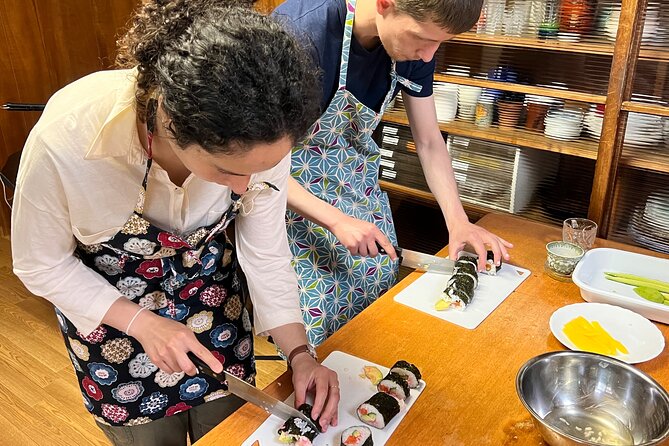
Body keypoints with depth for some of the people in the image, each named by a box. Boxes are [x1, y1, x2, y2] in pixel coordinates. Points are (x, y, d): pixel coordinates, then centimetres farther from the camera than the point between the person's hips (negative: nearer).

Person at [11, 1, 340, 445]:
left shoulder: (261, 134, -30)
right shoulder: (64, 141, -37)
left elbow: (266, 250, -14)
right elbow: (42, 265, -17)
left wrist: (300, 353, -19)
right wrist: (142, 324, -23)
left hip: (211, 289, 2)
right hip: (106, 305, -1)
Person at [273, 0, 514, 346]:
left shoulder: (414, 44, -10)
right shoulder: (298, 32, -29)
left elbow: (429, 141, 0)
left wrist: (458, 221, -10)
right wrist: (336, 220, -29)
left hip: (358, 182, 5)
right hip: (293, 194, -5)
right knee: (313, 329, -3)